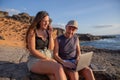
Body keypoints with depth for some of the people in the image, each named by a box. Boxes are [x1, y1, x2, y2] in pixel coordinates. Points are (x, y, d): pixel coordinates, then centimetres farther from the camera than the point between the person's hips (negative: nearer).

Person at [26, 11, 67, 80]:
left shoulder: (47, 32, 11)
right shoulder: (33, 32, -5)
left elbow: (51, 48, 5)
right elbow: (32, 50, -11)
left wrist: (50, 34, -3)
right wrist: (47, 58, -14)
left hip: (48, 59, 5)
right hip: (35, 61, -4)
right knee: (59, 68, -31)